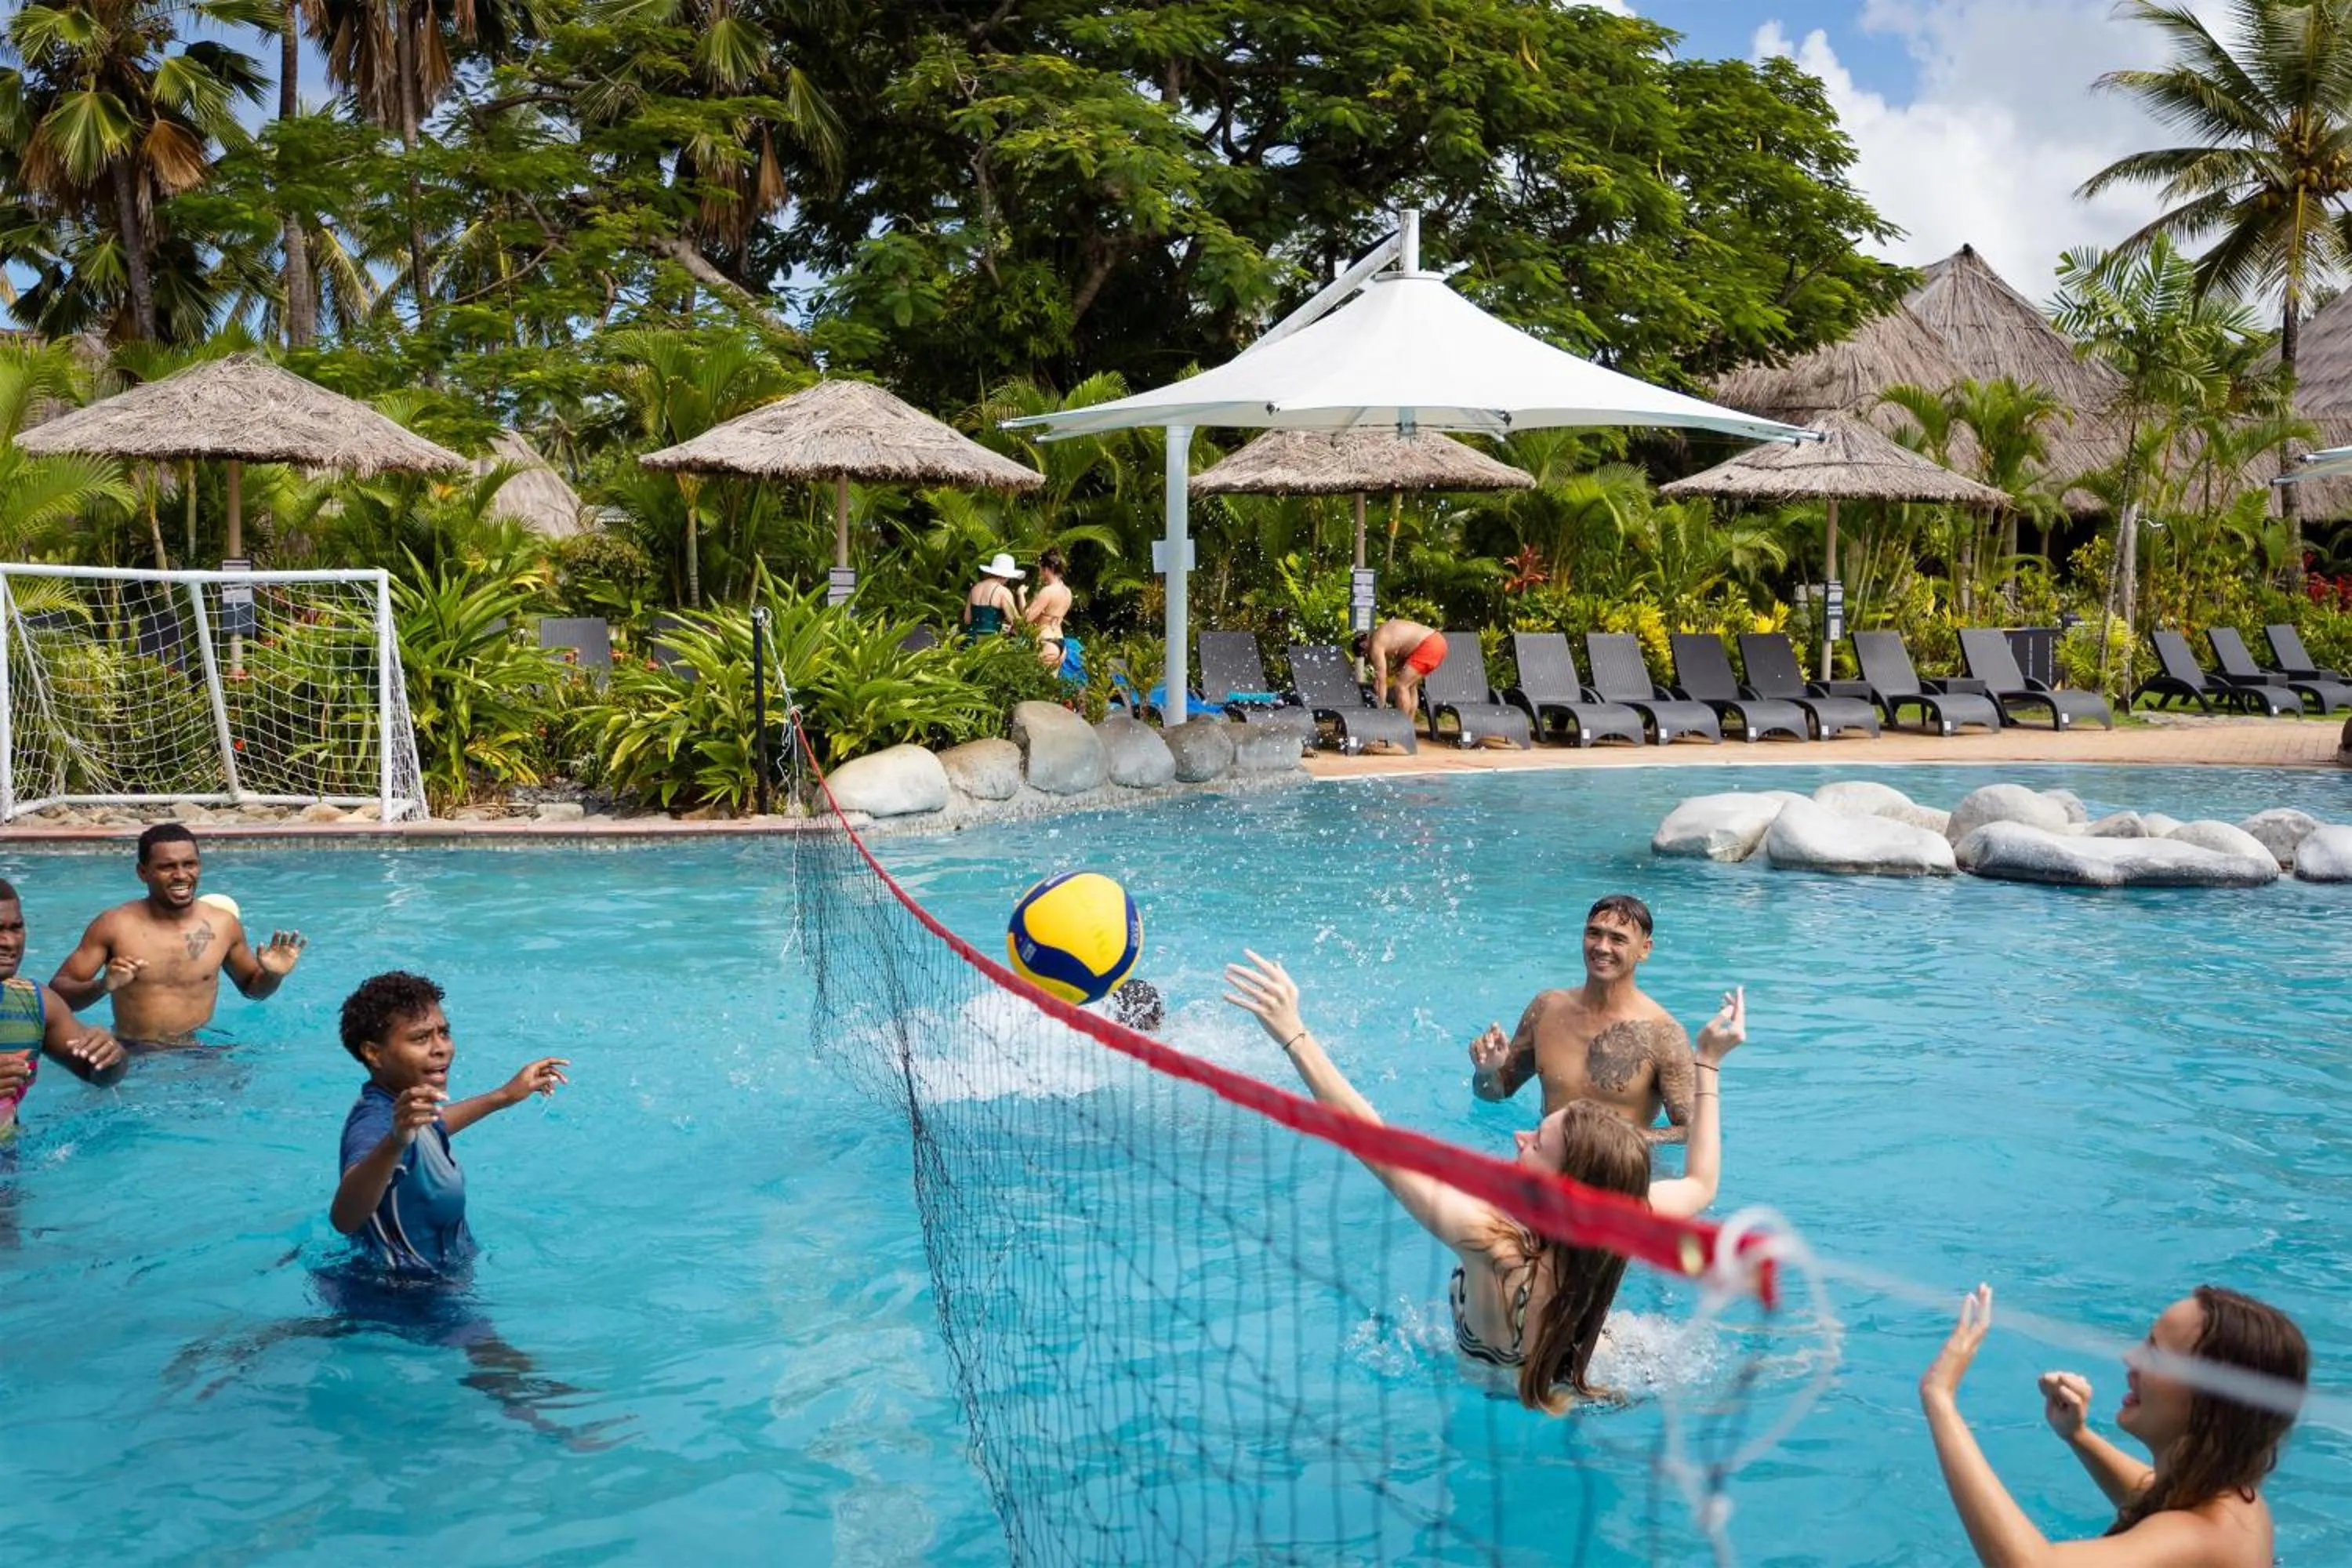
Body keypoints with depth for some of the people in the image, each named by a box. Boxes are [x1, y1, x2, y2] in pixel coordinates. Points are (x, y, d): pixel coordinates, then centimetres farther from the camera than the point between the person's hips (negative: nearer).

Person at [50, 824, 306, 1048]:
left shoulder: (224, 924, 3)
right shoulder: (114, 926, -3)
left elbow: (252, 987, 20)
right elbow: (58, 991, -2)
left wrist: (273, 975, -3)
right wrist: (102, 986, -22)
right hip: (132, 1054, -1)